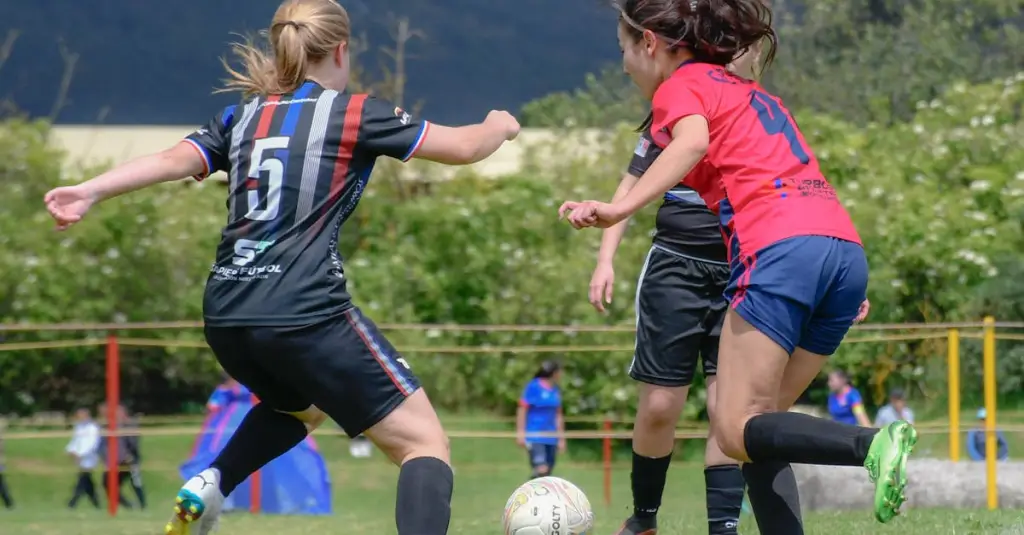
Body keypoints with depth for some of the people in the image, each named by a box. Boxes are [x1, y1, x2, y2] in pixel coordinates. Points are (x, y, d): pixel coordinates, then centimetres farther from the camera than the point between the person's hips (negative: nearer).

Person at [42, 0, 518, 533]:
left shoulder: (240, 118, 15)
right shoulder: (354, 114, 3)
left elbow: (173, 160, -2)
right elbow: (463, 147, 7)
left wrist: (90, 191, -13)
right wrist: (499, 126, 29)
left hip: (225, 316, 6)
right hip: (306, 312, -6)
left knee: (298, 406, 37)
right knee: (425, 443, -2)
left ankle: (209, 485, 12)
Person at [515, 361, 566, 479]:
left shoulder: (556, 390, 12)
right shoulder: (533, 387, -8)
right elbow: (522, 410, -7)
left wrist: (561, 438, 20)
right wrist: (520, 433, -10)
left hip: (551, 438, 7)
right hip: (535, 437, -7)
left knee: (547, 473, 4)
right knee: (541, 470, -20)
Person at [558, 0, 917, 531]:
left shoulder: (681, 86, 8)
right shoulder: (750, 92, 32)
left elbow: (693, 141, -14)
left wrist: (618, 209, -25)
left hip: (780, 249, -8)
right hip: (847, 248, 8)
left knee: (737, 430, -8)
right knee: (758, 425, 12)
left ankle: (872, 443, -30)